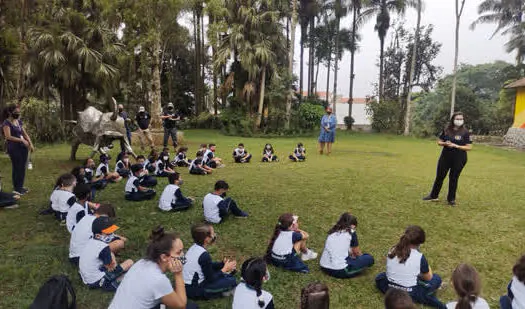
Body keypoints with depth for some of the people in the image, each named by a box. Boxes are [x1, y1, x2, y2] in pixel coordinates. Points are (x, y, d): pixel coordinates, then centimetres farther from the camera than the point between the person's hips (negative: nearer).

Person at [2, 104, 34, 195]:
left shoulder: (19, 121, 13)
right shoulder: (6, 123, -7)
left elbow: (25, 134, 15)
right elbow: (8, 136, -17)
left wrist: (31, 144, 2)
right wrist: (22, 140, -21)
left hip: (23, 147, 7)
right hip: (14, 148, -7)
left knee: (22, 167, 9)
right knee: (16, 168, -4)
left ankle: (20, 186, 19)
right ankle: (16, 189, 4)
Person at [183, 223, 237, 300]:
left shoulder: (194, 247, -1)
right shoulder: (204, 255, -26)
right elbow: (210, 279, -17)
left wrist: (222, 264, 0)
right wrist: (225, 269, -6)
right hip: (194, 290, -9)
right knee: (231, 280, -11)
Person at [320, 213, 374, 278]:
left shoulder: (333, 231, 13)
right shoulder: (351, 232, -1)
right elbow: (357, 252, 13)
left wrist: (351, 252, 37)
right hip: (339, 271, -6)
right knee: (369, 259, 7)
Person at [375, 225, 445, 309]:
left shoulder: (393, 250, -5)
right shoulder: (419, 257, -17)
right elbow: (428, 278, 1)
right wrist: (427, 267, 21)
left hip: (390, 290, 2)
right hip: (410, 294, -1)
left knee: (379, 277, 33)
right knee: (437, 278, 18)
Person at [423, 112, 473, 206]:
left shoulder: (465, 132, -6)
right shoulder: (446, 130, 2)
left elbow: (469, 147, -9)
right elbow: (439, 142, 9)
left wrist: (456, 146, -21)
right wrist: (445, 143, -13)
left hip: (459, 159, -3)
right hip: (445, 157, 3)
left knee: (453, 178, 6)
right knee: (439, 176, 9)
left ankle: (451, 199, 20)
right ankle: (433, 196, 22)